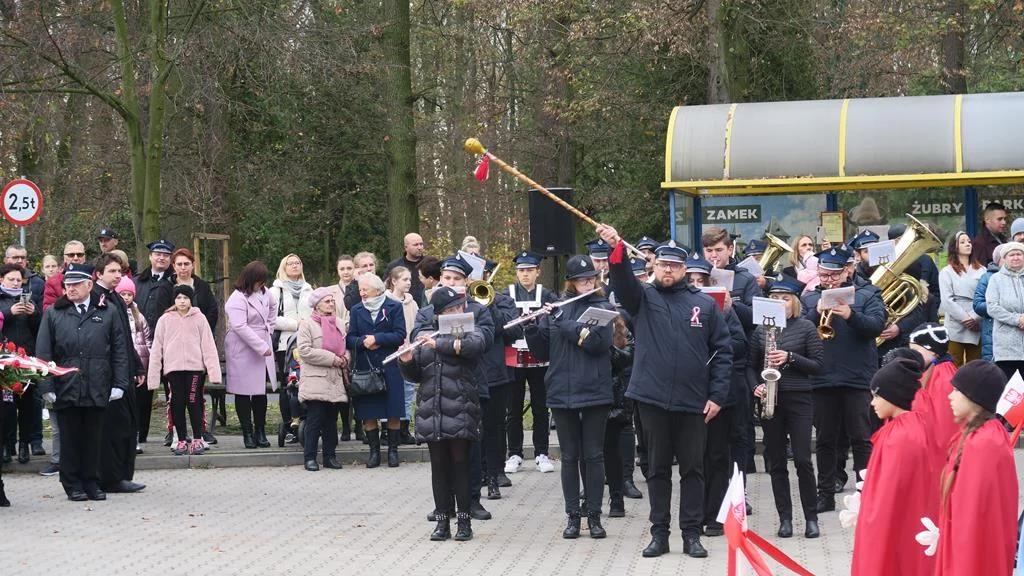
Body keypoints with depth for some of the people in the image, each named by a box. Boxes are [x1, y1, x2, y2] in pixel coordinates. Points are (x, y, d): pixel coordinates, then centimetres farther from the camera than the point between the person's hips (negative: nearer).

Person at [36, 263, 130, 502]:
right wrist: (46, 386, -4)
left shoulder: (107, 313, 7)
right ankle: (72, 485, 15)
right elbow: (43, 352, 4)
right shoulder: (53, 314, 6)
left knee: (93, 438, 7)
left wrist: (119, 383, 0)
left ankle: (91, 483, 17)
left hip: (97, 389, 0)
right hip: (65, 389, 0)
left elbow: (120, 350, 7)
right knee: (70, 438, 6)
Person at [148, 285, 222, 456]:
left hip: (195, 366, -1)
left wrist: (213, 371, -7)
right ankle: (182, 440, 10)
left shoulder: (199, 318, 3)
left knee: (194, 403, -2)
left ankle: (197, 439, 7)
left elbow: (208, 345, 1)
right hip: (173, 367, 1)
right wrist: (153, 375, 3)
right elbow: (157, 348, 7)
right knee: (177, 404, 3)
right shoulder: (165, 320, 6)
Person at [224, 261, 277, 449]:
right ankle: (247, 433, 6)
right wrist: (262, 347, -23)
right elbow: (240, 327, -23)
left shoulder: (263, 293, 8)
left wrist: (269, 326, 16)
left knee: (261, 392, 7)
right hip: (243, 351, -7)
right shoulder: (237, 299, -16)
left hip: (263, 349, 7)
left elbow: (273, 306, 30)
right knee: (244, 393, 1)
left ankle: (260, 432, 13)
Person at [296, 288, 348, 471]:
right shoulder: (307, 325, -3)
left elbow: (345, 346, 25)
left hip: (335, 380, 6)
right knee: (315, 420, -7)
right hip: (316, 381, -6)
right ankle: (310, 458, -1)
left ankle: (330, 456, 16)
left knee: (331, 420, 9)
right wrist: (332, 358, -15)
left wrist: (344, 359, 1)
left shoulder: (339, 323, 16)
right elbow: (305, 351, -13)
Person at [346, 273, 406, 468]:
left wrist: (377, 339, -14)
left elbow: (400, 336, -6)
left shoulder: (394, 307, 1)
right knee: (368, 413, 2)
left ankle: (393, 450, 10)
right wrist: (363, 342, -16)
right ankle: (374, 450, 11)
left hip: (389, 367, -2)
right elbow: (350, 339, 4)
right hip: (364, 368, 2)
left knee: (393, 413, 0)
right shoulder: (356, 310, 9)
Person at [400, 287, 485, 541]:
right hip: (431, 413, 3)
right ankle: (442, 522, 12)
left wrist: (439, 343, -24)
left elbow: (475, 346, -22)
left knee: (460, 464, -2)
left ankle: (464, 521, 5)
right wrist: (406, 361, -8)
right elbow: (414, 375, 13)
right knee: (438, 466, 6)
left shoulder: (470, 332, 3)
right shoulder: (424, 337, 13)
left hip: (460, 413, -3)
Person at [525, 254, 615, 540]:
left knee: (593, 455, 3)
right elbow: (541, 351, 8)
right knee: (569, 456, 6)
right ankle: (573, 516, 12)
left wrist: (562, 321, -15)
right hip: (562, 393, 2)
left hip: (594, 392, -2)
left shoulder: (602, 308, 1)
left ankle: (594, 516, 9)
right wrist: (532, 326, -9)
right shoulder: (556, 309, 8)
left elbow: (598, 342, -17)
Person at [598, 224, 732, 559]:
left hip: (693, 402, 0)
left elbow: (722, 352, 5)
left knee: (693, 468, 4)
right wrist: (617, 250, -34)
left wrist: (717, 395, -3)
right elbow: (623, 281, -15)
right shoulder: (643, 298, 6)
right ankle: (659, 533, 15)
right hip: (652, 398, 0)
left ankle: (692, 534, 11)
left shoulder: (705, 304, 5)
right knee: (658, 467, 8)